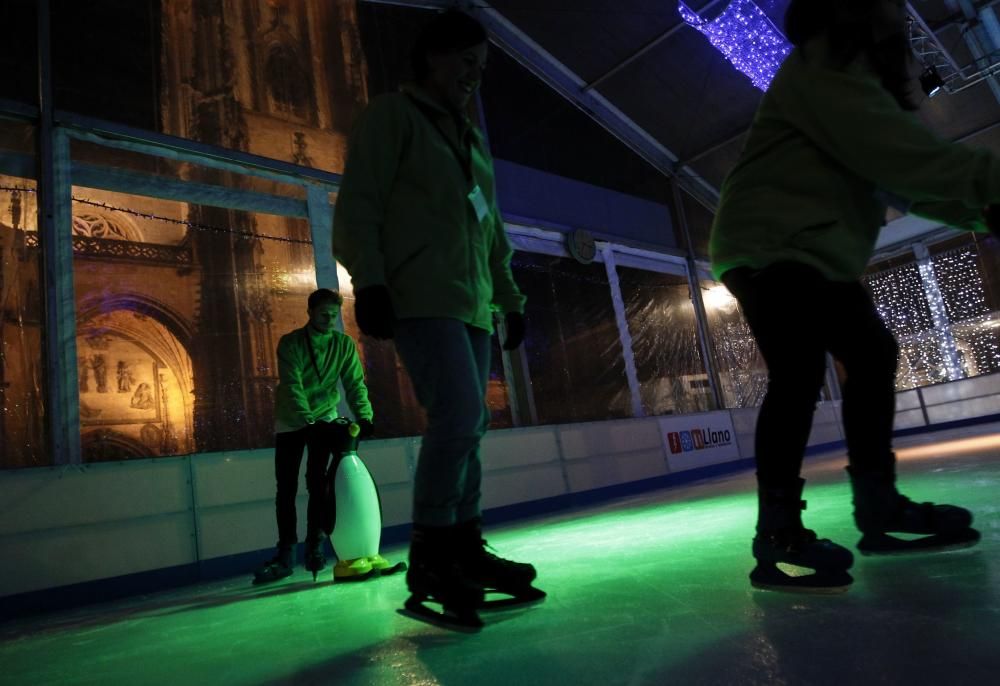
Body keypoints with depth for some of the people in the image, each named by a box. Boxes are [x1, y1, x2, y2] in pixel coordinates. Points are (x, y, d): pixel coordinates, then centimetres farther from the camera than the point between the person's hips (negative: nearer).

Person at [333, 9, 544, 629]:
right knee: (460, 413, -21)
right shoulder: (393, 115, 7)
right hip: (420, 296, -7)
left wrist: (509, 298, 19)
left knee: (469, 425, 3)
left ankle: (464, 547, 11)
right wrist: (368, 281, -15)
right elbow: (358, 205, -3)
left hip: (471, 304, 8)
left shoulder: (474, 141, 28)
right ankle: (429, 555, -9)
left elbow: (493, 231, 27)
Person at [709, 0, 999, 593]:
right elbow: (888, 149, -24)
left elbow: (903, 177, 16)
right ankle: (778, 534, -16)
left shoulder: (861, 73, 23)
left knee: (873, 354, 9)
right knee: (799, 372, -20)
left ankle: (877, 505, 16)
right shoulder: (824, 63, -9)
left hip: (820, 251, 11)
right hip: (770, 245, -11)